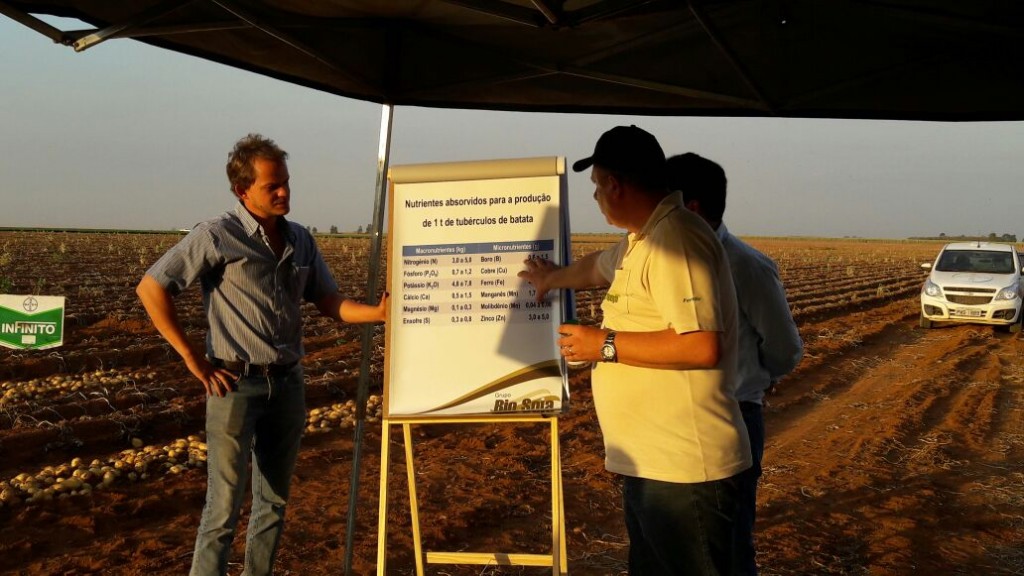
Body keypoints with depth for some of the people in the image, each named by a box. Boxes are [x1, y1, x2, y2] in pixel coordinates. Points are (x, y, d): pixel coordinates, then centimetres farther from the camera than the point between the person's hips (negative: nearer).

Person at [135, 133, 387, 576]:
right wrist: (192, 358, -11)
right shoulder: (218, 236, -9)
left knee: (275, 500, 13)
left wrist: (378, 312, -10)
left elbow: (328, 302, 8)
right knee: (225, 505, -2)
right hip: (235, 385, -6)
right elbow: (151, 288, -10)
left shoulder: (300, 240, 8)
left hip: (288, 383, 6)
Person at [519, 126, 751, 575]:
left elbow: (702, 346, -28)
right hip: (648, 463, 10)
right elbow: (599, 266, 37)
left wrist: (606, 345, -18)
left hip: (683, 469, -10)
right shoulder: (642, 240, 14)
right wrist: (553, 278, 54)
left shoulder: (675, 239, -20)